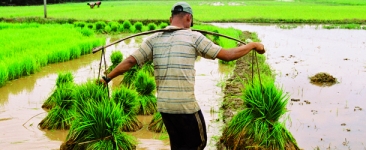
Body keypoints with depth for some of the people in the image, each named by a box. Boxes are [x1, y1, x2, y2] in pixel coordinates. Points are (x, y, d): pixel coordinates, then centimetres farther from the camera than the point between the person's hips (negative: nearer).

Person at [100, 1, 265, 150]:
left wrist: (108, 77, 17)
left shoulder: (154, 39, 5)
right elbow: (228, 55, -4)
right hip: (186, 105, -5)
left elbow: (130, 61, 4)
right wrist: (253, 45, 10)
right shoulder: (193, 37, -6)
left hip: (164, 105, 6)